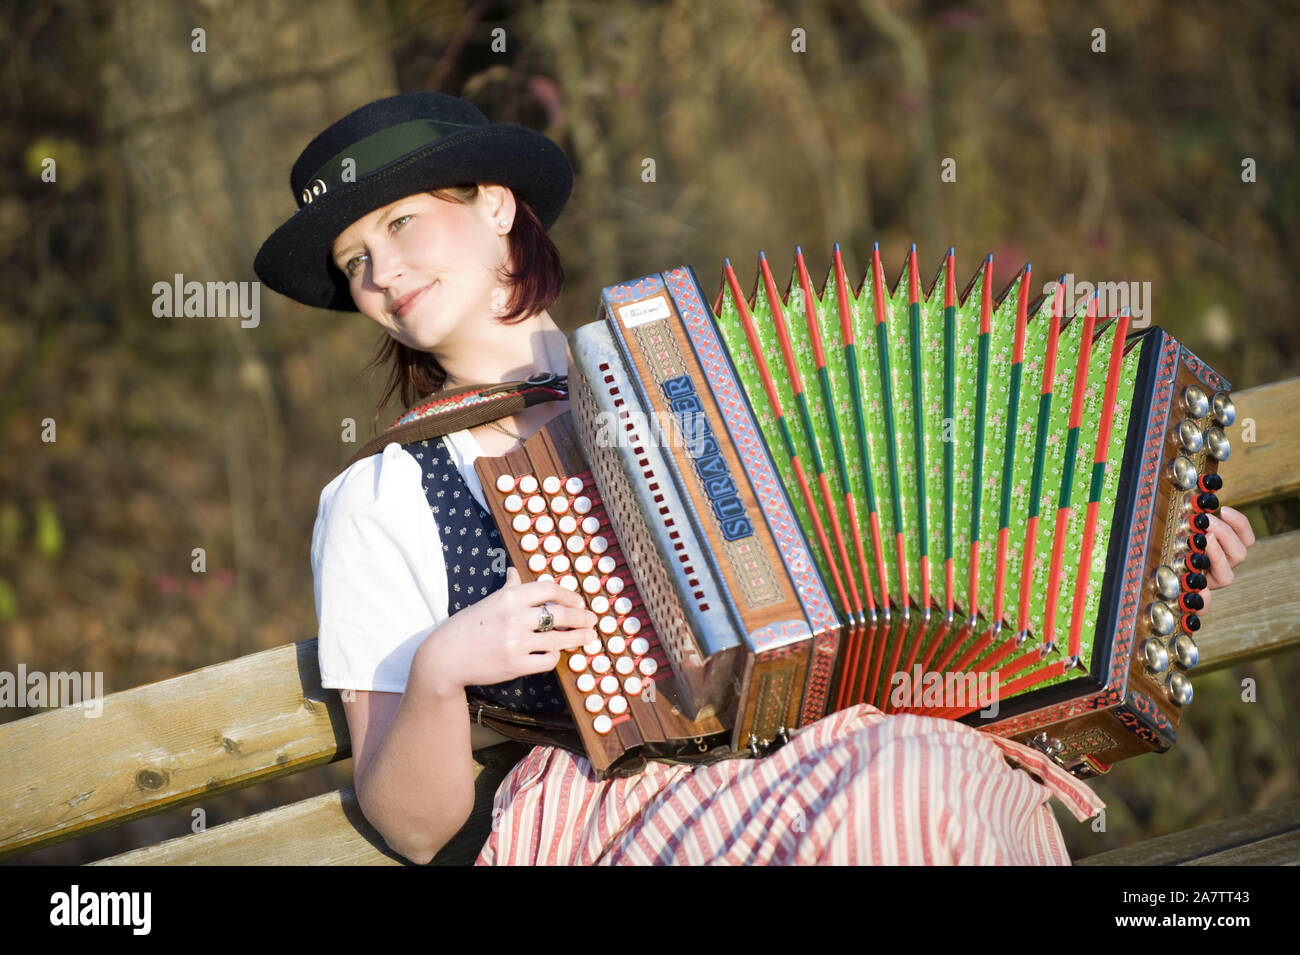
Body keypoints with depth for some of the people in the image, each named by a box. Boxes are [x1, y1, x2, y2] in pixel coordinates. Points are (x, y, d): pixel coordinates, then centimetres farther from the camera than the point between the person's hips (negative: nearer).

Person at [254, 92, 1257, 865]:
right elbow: (414, 824, 5)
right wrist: (442, 670, -15)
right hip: (633, 811, -4)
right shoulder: (379, 501, 9)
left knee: (941, 782, -32)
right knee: (895, 792, -34)